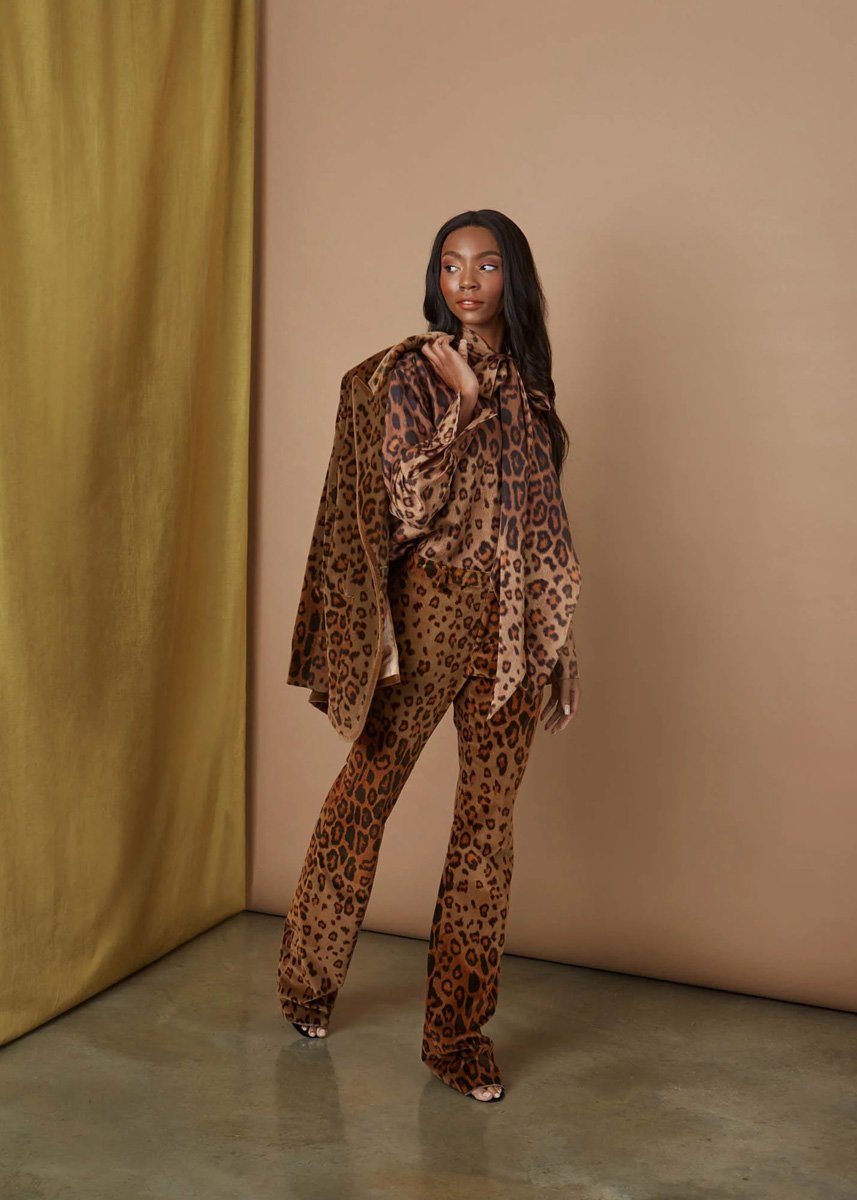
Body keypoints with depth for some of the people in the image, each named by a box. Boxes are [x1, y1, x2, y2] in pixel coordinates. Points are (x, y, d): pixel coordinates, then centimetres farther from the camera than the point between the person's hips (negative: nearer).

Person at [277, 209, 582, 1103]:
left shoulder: (526, 381, 13)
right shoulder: (412, 372, -3)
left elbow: (543, 525, 14)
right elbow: (411, 503, -13)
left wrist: (559, 641, 13)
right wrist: (465, 404, -14)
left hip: (515, 623, 5)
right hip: (434, 603, -4)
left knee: (489, 819, 5)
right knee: (367, 791, 5)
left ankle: (458, 1029, 17)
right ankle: (308, 982, 28)